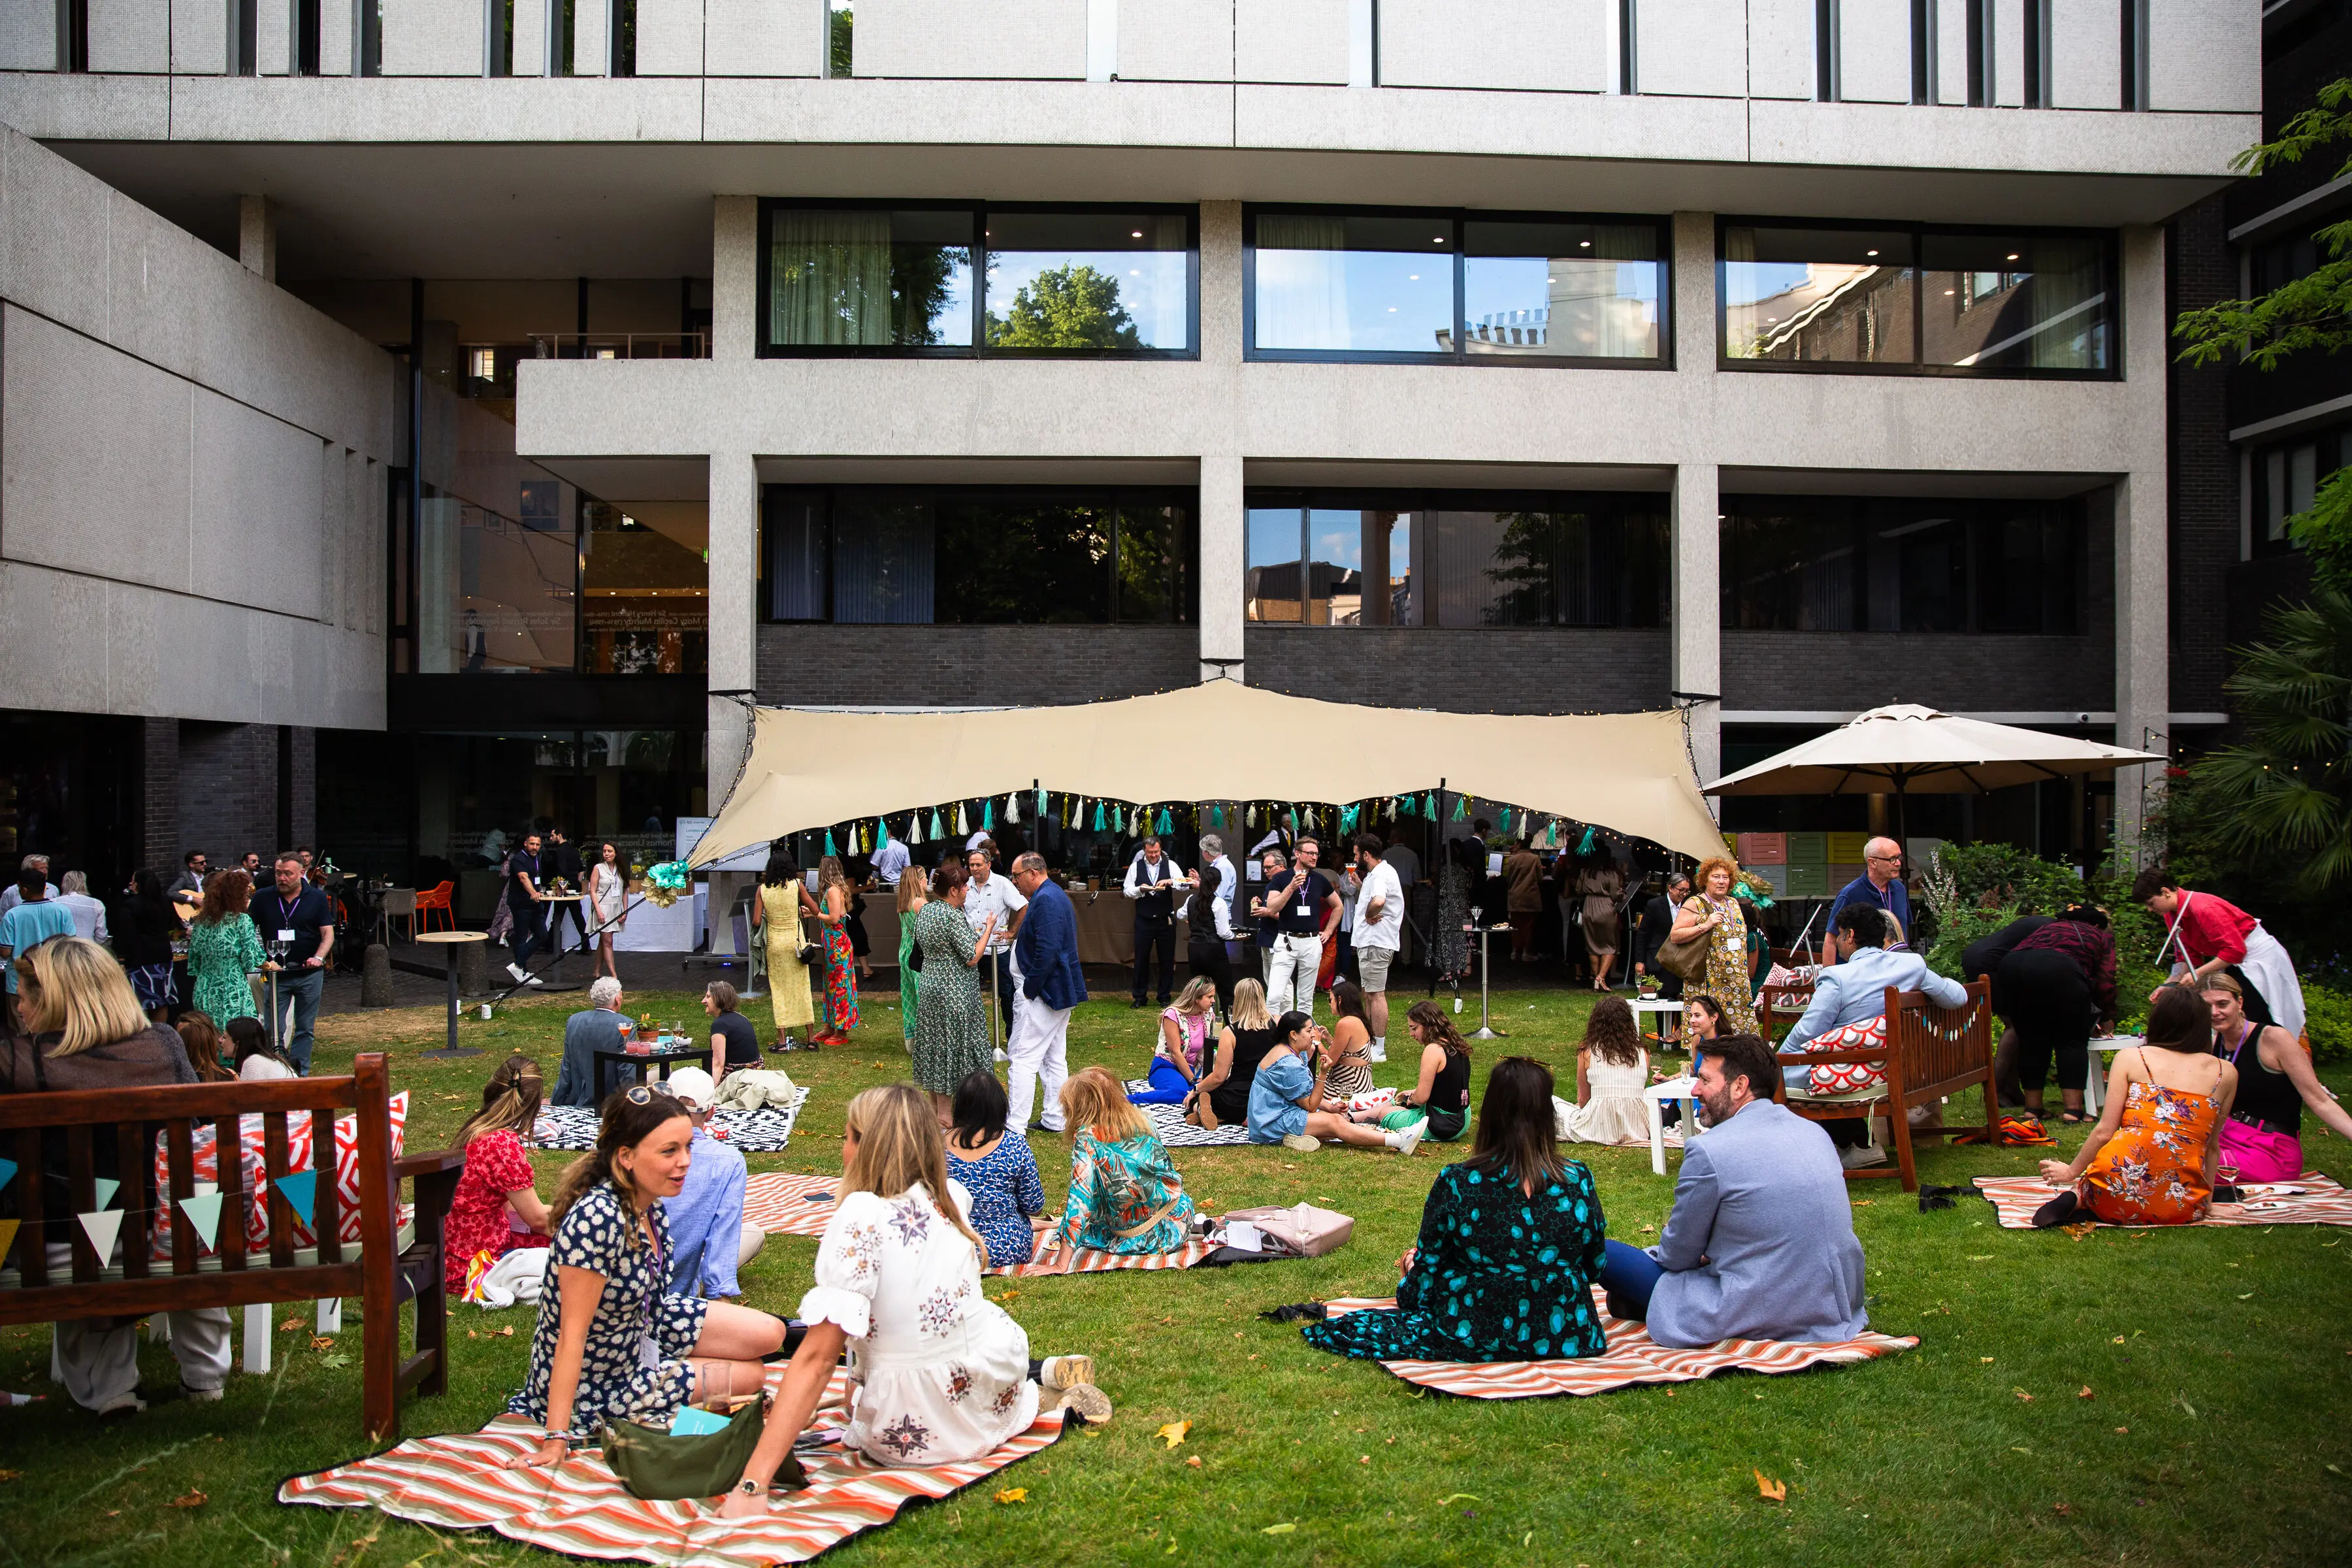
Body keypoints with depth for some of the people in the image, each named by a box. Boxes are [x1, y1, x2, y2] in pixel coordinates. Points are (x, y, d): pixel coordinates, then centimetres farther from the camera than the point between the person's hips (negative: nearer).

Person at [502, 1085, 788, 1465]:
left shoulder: (648, 1201, -12)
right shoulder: (597, 1219, -36)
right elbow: (572, 1336, -31)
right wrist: (557, 1440, -29)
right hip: (600, 1378, -7)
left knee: (771, 1334, 6)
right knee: (751, 1376, 2)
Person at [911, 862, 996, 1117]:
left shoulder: (925, 910, 6)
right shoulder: (953, 916, -21)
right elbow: (972, 957, -20)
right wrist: (988, 929, -8)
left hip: (930, 988, 9)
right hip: (953, 993, -9)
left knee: (935, 1047, 15)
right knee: (951, 1048, -1)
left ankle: (935, 1106, 24)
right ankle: (945, 1115, 5)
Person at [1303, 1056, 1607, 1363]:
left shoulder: (1456, 1183, -15)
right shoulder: (1578, 1180, -10)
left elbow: (1427, 1271, -6)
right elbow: (1594, 1268, 4)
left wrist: (1415, 1260, 17)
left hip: (1470, 1338, -2)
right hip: (1565, 1338, 2)